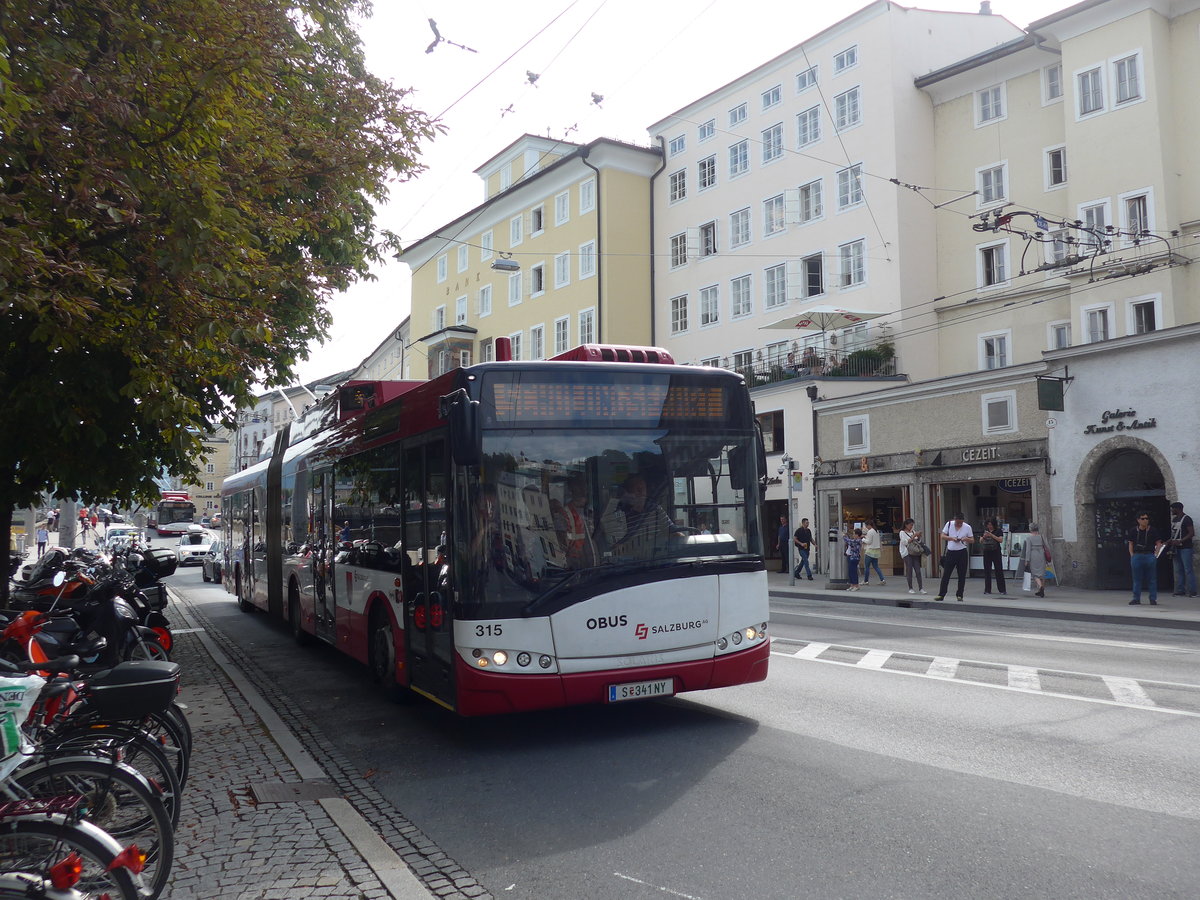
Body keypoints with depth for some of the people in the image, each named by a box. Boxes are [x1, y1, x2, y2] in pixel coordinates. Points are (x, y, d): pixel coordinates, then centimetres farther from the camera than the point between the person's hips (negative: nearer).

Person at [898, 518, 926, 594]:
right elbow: (906, 542, -13)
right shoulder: (902, 532, -1)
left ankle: (921, 588, -2)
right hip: (907, 553, -5)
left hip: (915, 553, 5)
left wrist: (918, 536, 1)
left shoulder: (913, 531, 15)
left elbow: (918, 541, 20)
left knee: (918, 571, -2)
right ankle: (910, 588, 2)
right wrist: (914, 536, -15)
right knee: (909, 571, -5)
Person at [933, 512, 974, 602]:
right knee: (946, 574, 0)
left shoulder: (967, 527, 0)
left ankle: (959, 595, 13)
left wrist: (966, 539, -17)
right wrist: (952, 538, -15)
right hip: (950, 552, 0)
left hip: (962, 553, 0)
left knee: (962, 576, 4)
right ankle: (941, 595, 3)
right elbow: (942, 536, 2)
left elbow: (972, 540, 5)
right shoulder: (949, 524, 1)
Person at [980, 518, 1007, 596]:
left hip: (996, 552, -3)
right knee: (987, 571, 4)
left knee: (999, 571, -4)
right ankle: (987, 590, 9)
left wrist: (992, 535, -18)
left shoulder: (998, 531, 1)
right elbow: (980, 541, 9)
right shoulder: (984, 531, 10)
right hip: (987, 552, 3)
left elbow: (1001, 540, -11)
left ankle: (1002, 590, -3)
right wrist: (984, 537, -11)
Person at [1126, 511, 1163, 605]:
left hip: (1150, 556, -1)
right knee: (1137, 579, 6)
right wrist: (1132, 555, 2)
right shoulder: (1133, 531, 5)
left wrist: (1155, 554, -5)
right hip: (1137, 556, 2)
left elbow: (1158, 543, 4)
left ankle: (1153, 599, 10)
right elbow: (1130, 544, 11)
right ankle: (1136, 599, 12)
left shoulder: (1153, 531, 1)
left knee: (1152, 579, 4)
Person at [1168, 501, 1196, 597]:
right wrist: (1170, 541, 8)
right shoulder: (1174, 519, 16)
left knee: (1188, 570, -8)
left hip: (1185, 548, -8)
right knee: (1178, 570, 8)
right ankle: (1180, 590, 11)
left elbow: (1192, 533, -14)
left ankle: (1192, 591, -6)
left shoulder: (1186, 519, -8)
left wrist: (1180, 541, -22)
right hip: (1176, 548, 8)